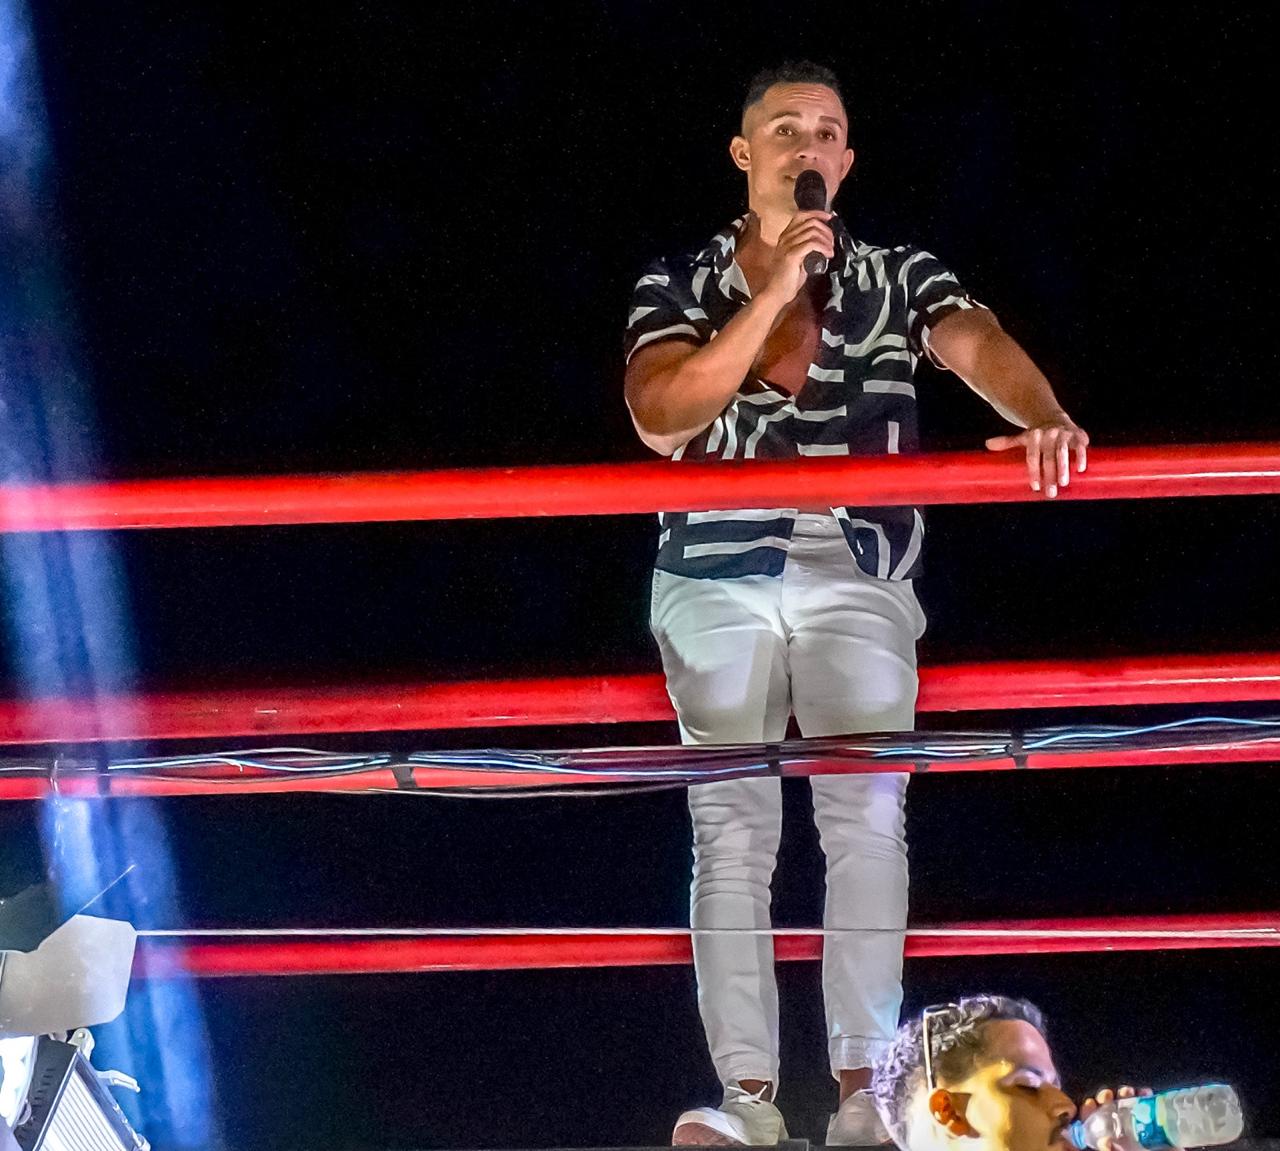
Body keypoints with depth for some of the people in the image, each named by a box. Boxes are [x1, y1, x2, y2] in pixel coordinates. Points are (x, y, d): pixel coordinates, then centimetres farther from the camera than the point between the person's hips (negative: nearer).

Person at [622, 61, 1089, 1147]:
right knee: (733, 829, -5)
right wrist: (774, 292, -10)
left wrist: (1042, 418, -31)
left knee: (868, 814, -12)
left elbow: (978, 343, -9)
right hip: (719, 579, 0)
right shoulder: (680, 285, 11)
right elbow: (659, 416, -5)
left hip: (858, 578, 0)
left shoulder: (899, 275, 10)